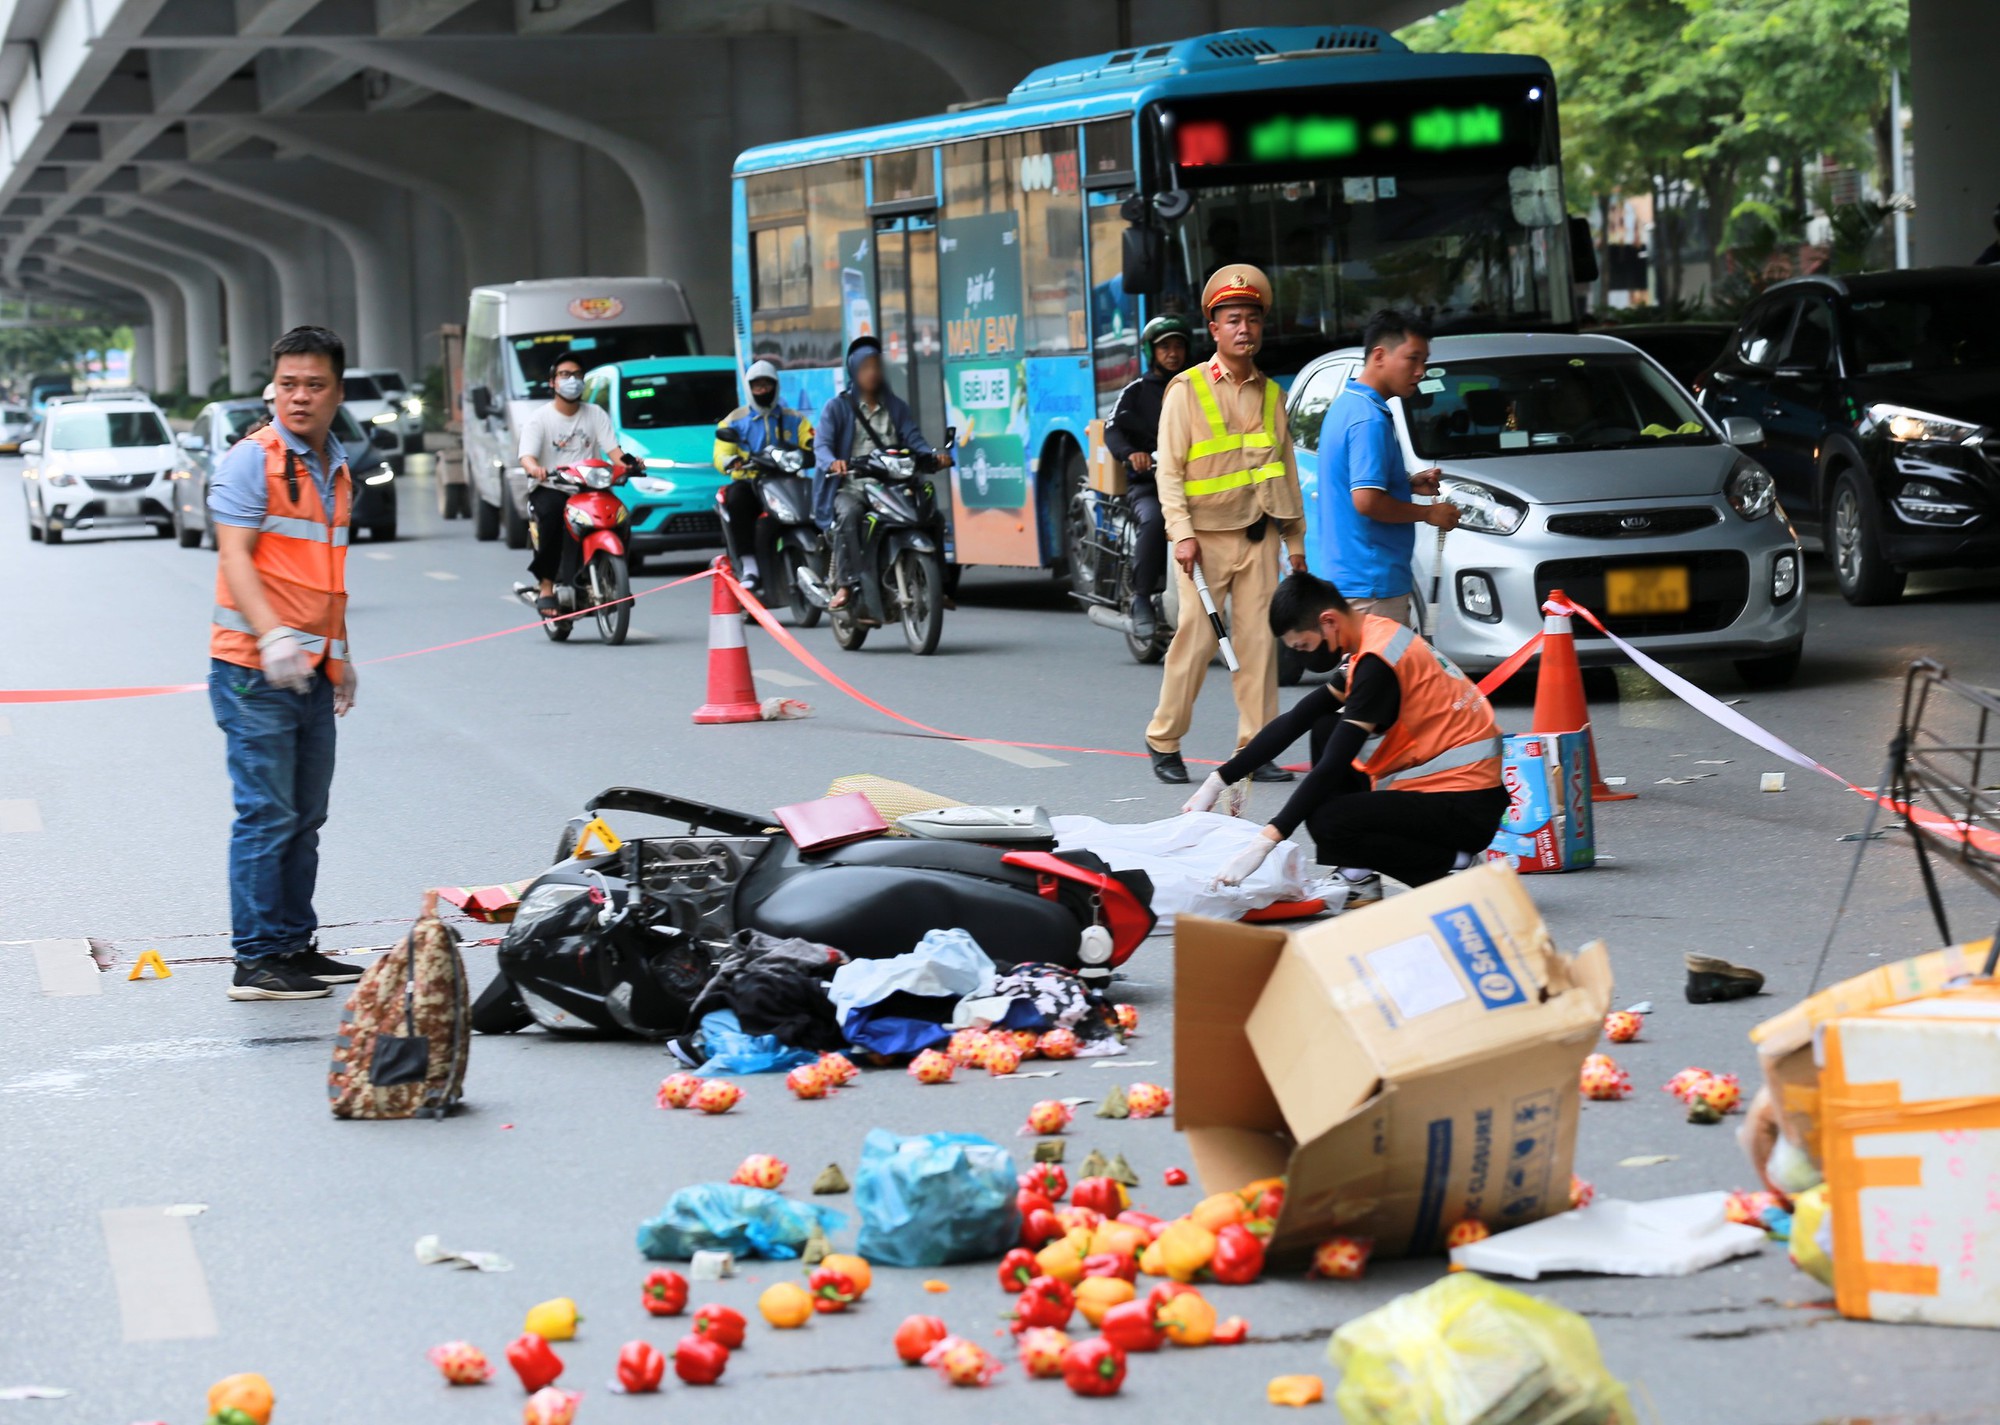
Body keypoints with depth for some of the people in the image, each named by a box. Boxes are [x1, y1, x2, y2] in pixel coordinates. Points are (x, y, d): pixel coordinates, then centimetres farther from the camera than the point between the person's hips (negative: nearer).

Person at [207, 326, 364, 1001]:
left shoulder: (337, 469, 16)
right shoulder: (251, 460, -9)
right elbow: (235, 556, -18)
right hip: (255, 668, -8)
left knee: (305, 818, 12)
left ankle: (295, 946, 19)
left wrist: (341, 653, 25)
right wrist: (272, 635, -31)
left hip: (312, 671, 8)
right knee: (267, 815, -8)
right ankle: (257, 959, -5)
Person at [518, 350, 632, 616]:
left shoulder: (596, 414, 14)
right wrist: (534, 469, -35)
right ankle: (547, 587, -29)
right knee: (551, 512, -36)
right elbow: (527, 457, -10)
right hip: (550, 490, -3)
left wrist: (626, 462, -22)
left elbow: (612, 449, 2)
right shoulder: (539, 419, 5)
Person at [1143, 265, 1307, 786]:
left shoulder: (1271, 394, 14)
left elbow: (1286, 470, 18)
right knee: (1197, 641, -6)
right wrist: (1182, 533, -13)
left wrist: (1295, 540, 15)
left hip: (1258, 537, 4)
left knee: (1259, 641, 0)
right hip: (1206, 535, -4)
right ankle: (1164, 740, 7)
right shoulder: (1187, 390, 0)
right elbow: (1169, 470, -3)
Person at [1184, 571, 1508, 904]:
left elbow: (1331, 767, -23)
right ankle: (1359, 878, 8)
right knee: (1325, 727, 15)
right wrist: (1219, 781, 14)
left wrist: (1265, 842, -23)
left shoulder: (1379, 663, -21)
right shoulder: (1372, 641, 9)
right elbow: (1294, 721, 14)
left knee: (1326, 823, -21)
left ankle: (1449, 865, -5)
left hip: (1469, 809, -10)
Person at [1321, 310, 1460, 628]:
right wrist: (1428, 513, -12)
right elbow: (1367, 500, -25)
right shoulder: (1370, 419, -18)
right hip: (1373, 582, -11)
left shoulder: (1345, 405, 15)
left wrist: (1409, 483, 13)